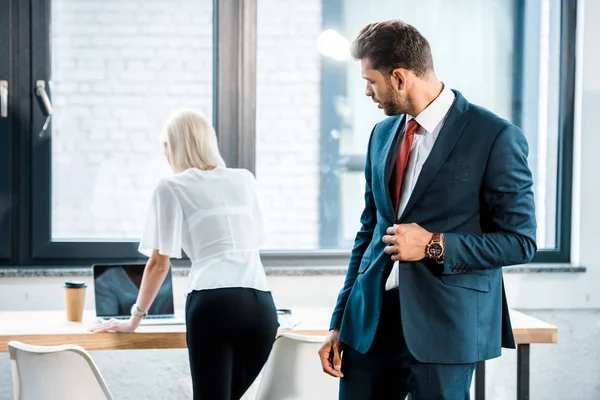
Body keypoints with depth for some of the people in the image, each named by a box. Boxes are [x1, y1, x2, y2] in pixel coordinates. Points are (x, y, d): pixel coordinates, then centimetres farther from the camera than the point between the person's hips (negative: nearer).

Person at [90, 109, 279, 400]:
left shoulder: (172, 187, 8)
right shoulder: (245, 180, 21)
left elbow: (159, 264, 6)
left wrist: (134, 319, 17)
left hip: (213, 304, -4)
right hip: (262, 306, 5)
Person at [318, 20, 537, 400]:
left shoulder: (496, 137, -8)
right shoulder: (382, 134, 11)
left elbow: (520, 240, -7)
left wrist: (434, 246, -16)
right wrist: (339, 324, 12)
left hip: (443, 324, -5)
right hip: (370, 319, 5)